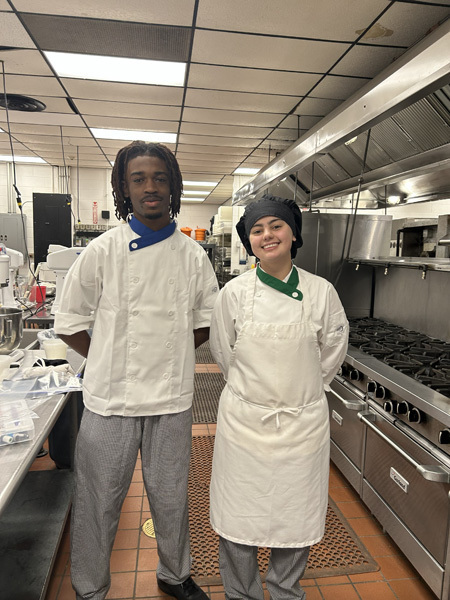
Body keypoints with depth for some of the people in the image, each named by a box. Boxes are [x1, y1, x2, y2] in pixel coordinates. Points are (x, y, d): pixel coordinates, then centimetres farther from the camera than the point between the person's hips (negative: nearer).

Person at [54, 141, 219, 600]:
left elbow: (206, 320, 11)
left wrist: (170, 353, 4)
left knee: (171, 498, 18)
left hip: (172, 398, 2)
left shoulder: (193, 256, 0)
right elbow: (70, 321, 1)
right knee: (99, 501, 14)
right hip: (111, 396, -1)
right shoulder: (103, 250, -6)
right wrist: (109, 359, -1)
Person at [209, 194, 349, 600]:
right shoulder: (235, 292, -7)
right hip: (245, 421, 0)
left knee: (296, 518, 15)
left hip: (303, 423, 1)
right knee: (239, 516, 12)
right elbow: (223, 353, 5)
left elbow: (332, 350, 8)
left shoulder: (321, 292, -6)